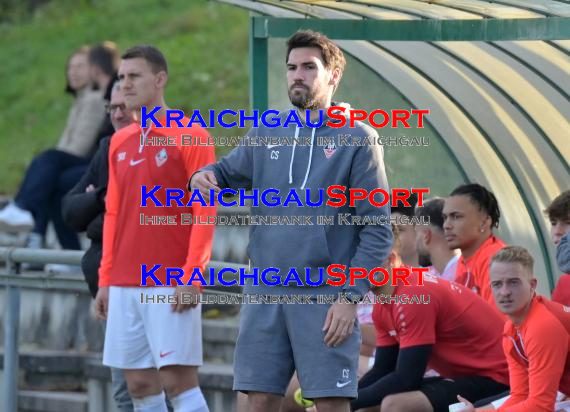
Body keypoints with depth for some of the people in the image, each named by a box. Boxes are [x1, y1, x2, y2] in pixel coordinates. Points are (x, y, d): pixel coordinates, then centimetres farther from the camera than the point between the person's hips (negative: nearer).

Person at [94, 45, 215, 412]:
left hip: (173, 284, -6)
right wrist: (105, 279, 13)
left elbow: (205, 212, -8)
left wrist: (192, 275, -15)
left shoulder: (190, 136, -4)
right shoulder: (120, 142, 15)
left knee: (178, 380, -9)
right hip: (124, 284, 6)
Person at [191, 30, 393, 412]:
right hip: (266, 294, 4)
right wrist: (203, 180, -3)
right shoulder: (266, 132, 10)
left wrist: (350, 296, -12)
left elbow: (378, 230, -5)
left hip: (326, 298, -4)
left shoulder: (358, 139, -3)